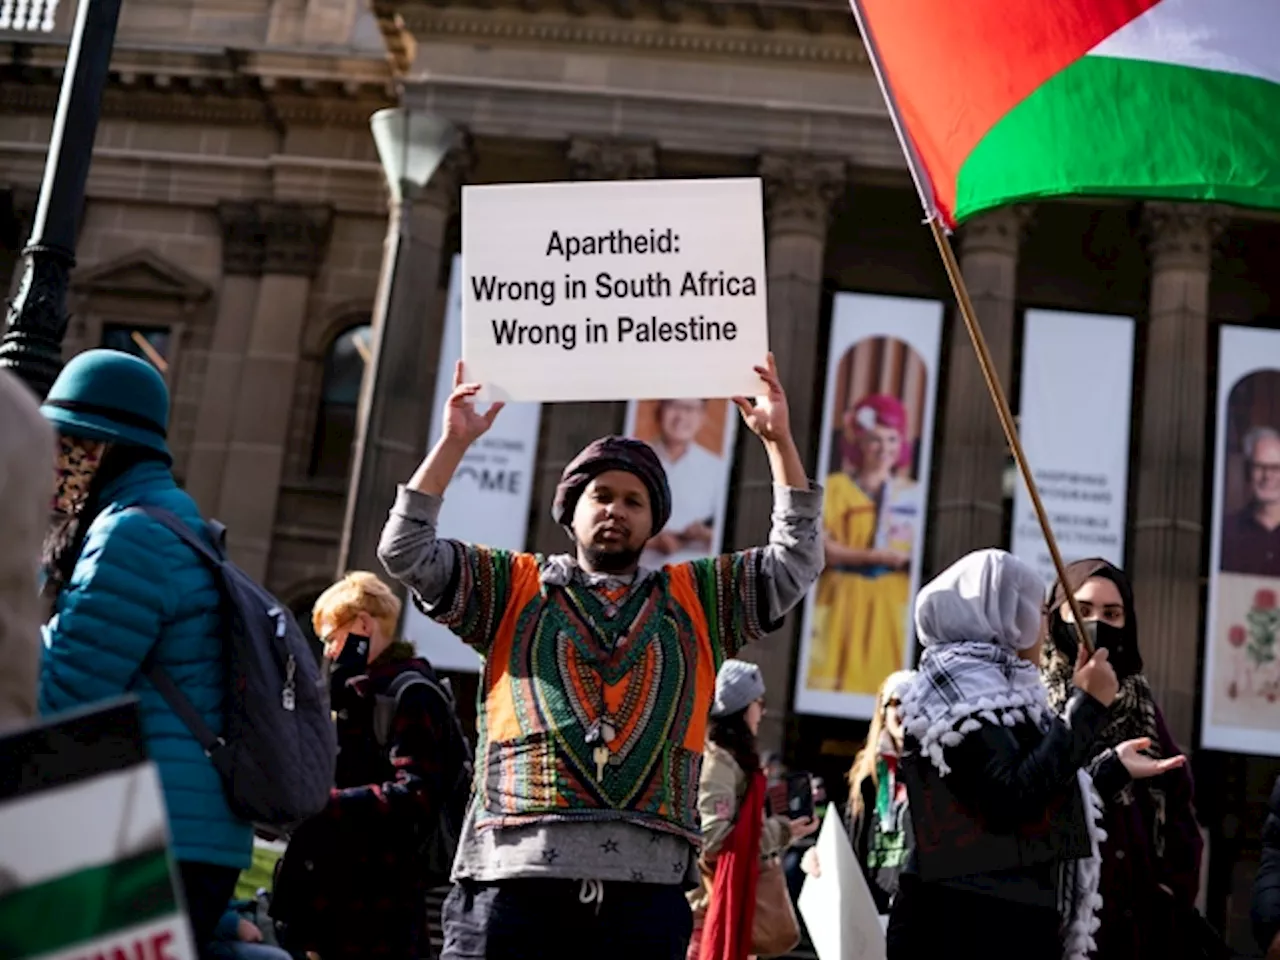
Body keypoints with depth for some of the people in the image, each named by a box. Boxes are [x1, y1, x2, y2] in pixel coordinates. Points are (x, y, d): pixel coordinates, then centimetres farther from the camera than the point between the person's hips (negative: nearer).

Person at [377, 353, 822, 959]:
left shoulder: (696, 598, 20)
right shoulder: (513, 587, 16)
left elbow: (795, 561, 15)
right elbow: (407, 552, 8)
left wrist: (778, 440, 8)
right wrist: (454, 443, 1)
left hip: (646, 879, 2)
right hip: (515, 869, -1)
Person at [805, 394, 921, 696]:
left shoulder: (912, 493, 10)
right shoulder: (836, 486, 3)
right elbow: (822, 546, -7)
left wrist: (909, 559, -16)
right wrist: (874, 555, -15)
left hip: (893, 601, 2)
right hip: (843, 599, -2)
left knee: (883, 677, -2)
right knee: (834, 676, -6)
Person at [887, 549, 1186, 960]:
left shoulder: (988, 684, 20)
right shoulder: (959, 676, -9)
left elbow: (1041, 801, 21)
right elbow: (1013, 800, -23)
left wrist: (1115, 768, 33)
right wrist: (1089, 705, -16)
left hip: (1011, 921, 10)